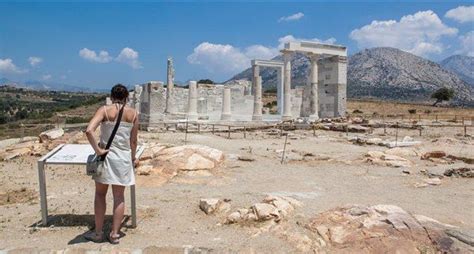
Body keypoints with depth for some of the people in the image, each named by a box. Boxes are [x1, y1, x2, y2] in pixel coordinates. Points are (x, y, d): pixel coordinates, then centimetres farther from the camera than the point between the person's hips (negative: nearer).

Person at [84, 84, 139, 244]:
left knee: (100, 194, 15)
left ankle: (98, 233, 22)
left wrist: (97, 150, -13)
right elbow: (133, 141, 3)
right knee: (119, 197, 12)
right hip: (124, 157, 2)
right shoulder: (133, 113, -1)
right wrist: (133, 158, 16)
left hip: (106, 155, -1)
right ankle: (114, 234, 17)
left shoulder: (104, 110, -7)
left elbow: (89, 130, -23)